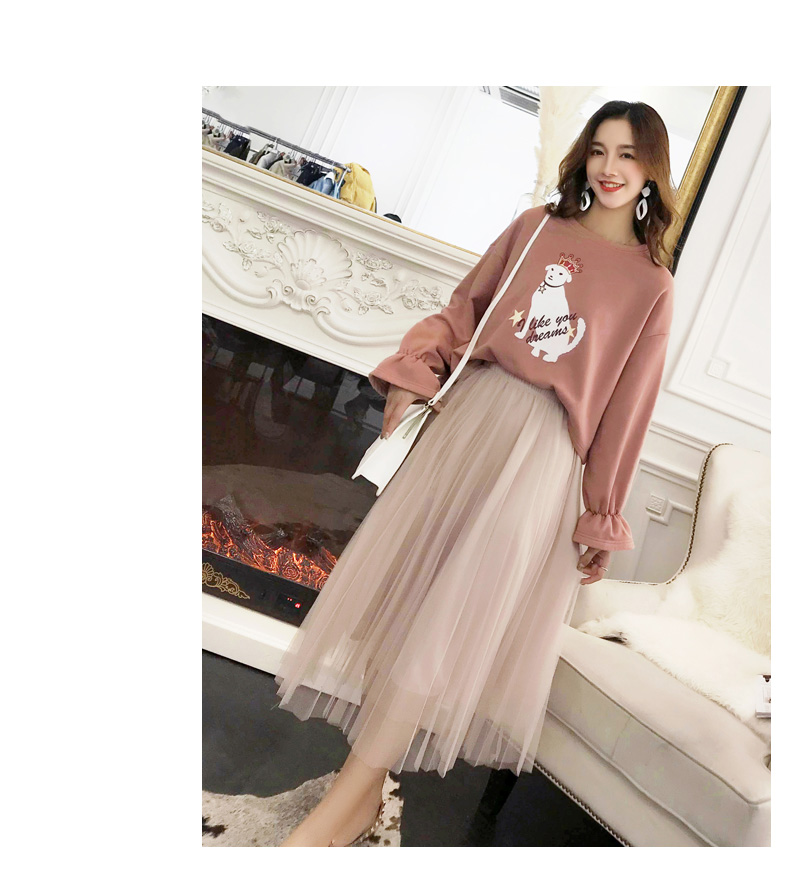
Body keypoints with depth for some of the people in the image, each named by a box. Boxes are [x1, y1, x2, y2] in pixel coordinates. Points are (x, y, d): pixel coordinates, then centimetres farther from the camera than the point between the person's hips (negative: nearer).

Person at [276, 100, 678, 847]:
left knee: (458, 601, -12)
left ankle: (357, 792, -5)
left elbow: (627, 403, 5)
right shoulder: (536, 226, 13)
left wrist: (602, 516, 3)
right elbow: (464, 306, 12)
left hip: (544, 441, -3)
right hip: (468, 406, 3)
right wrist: (411, 374, -5)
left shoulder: (652, 283, 7)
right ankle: (368, 769, 15)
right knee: (407, 575, 2)